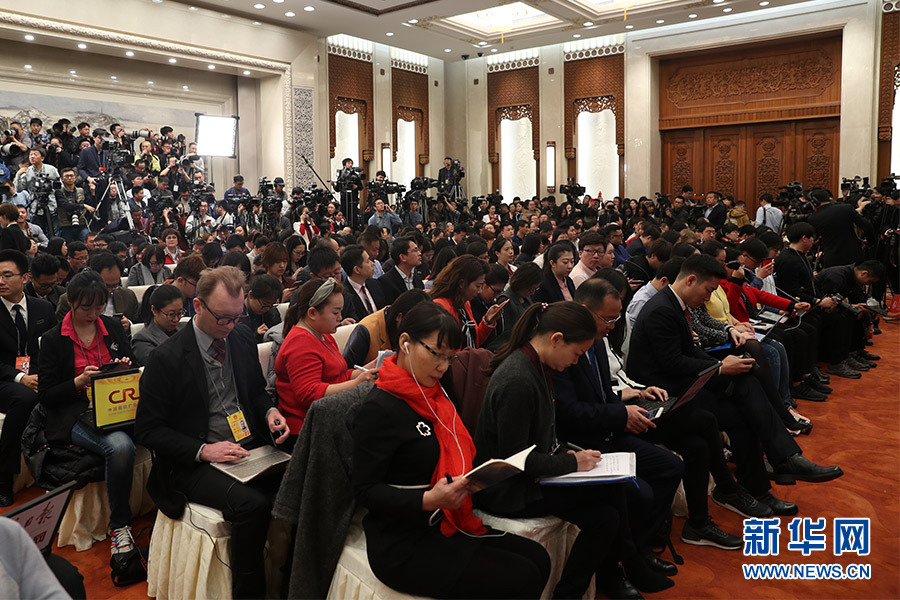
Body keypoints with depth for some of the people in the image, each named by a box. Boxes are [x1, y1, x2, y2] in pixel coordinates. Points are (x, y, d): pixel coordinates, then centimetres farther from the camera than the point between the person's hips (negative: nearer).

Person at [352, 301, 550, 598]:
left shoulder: (433, 394, 11)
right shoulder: (378, 408, -17)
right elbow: (366, 490, -18)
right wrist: (429, 500, -30)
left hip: (446, 526, 9)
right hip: (402, 545, -8)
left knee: (537, 559, -1)